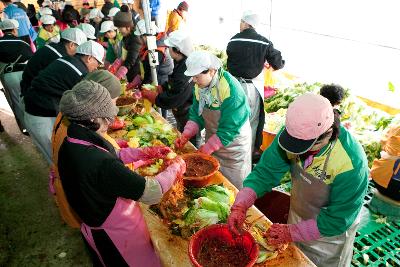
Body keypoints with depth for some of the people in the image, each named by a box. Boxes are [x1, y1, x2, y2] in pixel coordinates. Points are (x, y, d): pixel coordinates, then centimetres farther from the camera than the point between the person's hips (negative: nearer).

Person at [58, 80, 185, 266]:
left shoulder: (71, 144, -11)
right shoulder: (100, 164, -39)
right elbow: (151, 193, -31)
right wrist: (175, 168, -15)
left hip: (93, 224, 8)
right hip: (116, 235, -8)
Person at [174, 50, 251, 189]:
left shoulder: (231, 89, -29)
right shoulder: (200, 85, -6)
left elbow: (229, 128, -27)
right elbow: (196, 114, 0)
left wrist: (207, 148, -23)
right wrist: (186, 134, -16)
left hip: (233, 140, -6)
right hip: (212, 140, 6)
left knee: (234, 186, 10)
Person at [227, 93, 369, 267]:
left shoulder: (352, 164, -37)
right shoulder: (295, 132, -25)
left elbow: (338, 220, -26)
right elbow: (266, 171, -20)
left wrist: (292, 232, -26)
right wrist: (240, 206, -31)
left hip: (330, 232, -3)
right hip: (297, 214, 4)